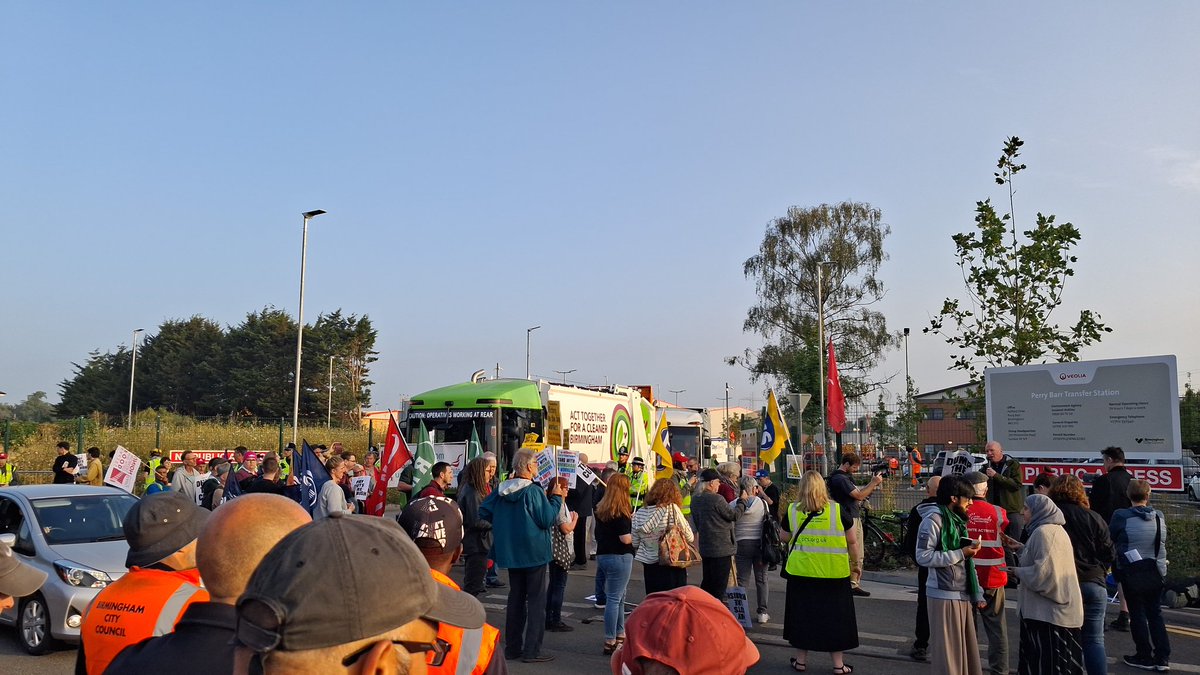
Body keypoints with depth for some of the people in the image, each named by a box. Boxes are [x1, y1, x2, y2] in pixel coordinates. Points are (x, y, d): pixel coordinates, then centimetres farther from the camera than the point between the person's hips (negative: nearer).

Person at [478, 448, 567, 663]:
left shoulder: (501, 490, 1)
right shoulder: (533, 491, -18)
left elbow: (483, 512, 5)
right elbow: (548, 519, -18)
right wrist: (556, 497, -7)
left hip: (510, 554, 7)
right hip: (534, 554, -7)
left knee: (516, 598, 16)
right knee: (536, 601, 2)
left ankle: (512, 647, 21)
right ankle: (531, 650, 3)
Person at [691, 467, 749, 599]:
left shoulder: (695, 499, 5)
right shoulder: (717, 499, -20)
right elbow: (733, 515, -10)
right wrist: (742, 501, 5)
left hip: (704, 547, 8)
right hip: (721, 548, -8)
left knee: (707, 582, 18)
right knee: (719, 584, 1)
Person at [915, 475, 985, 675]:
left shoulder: (958, 519, 14)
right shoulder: (934, 519, -13)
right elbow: (923, 556, -20)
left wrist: (977, 594, 14)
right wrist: (960, 553, -17)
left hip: (963, 594, 8)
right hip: (944, 595, -8)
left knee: (967, 649, 12)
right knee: (948, 651, 0)